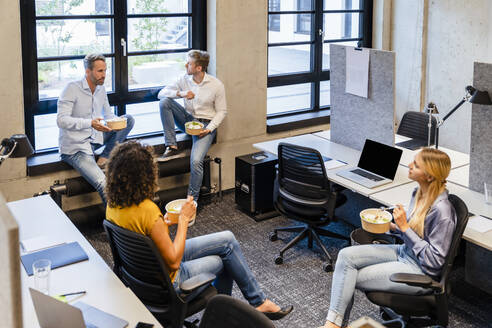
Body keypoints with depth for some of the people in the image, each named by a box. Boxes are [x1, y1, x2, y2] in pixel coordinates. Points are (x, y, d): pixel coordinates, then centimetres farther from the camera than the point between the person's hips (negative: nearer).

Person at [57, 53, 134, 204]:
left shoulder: (101, 89, 8)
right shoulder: (72, 88, -13)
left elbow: (109, 115, 16)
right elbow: (61, 120, -21)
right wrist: (90, 123, -35)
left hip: (94, 139, 8)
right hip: (75, 147, -7)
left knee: (128, 119, -5)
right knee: (103, 183, -27)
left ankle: (104, 157, -10)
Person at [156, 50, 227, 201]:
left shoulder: (216, 85, -9)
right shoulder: (184, 79, 0)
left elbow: (221, 111, -4)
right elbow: (161, 93, -2)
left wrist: (209, 128, -19)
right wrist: (180, 93, -21)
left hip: (205, 125, -5)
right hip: (188, 120, 5)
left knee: (196, 161, -27)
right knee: (164, 102, -19)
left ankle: (192, 200, -10)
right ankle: (172, 147, -19)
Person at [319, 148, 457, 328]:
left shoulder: (442, 210, -26)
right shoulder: (419, 193, 1)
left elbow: (435, 260, -21)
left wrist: (405, 228, -22)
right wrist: (391, 226, -1)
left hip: (421, 272, -8)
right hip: (404, 253, 9)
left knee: (351, 278, -12)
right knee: (346, 255, -9)